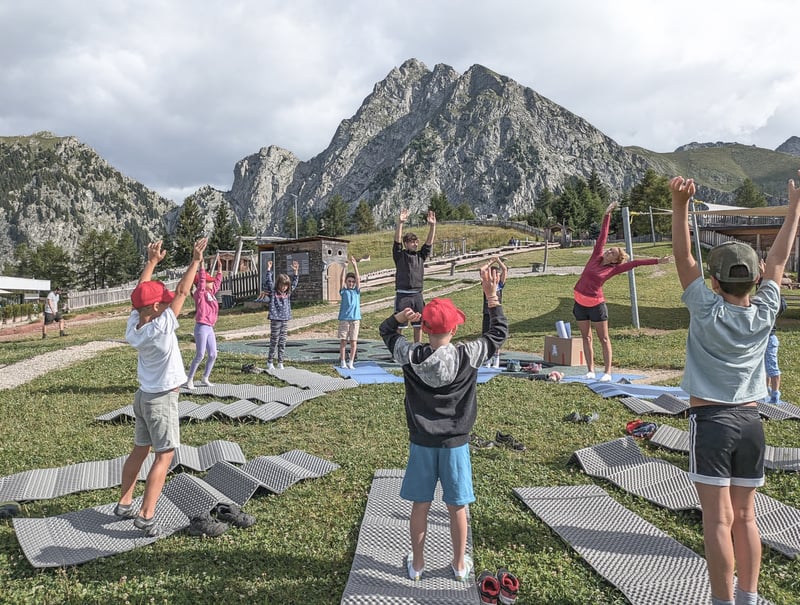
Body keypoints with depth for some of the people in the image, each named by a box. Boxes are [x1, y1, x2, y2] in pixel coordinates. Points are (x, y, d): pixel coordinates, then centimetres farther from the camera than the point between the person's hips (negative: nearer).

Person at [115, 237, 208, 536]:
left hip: (144, 396, 8)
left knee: (139, 451, 18)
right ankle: (146, 516, -3)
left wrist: (151, 261, 13)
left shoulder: (133, 325, -5)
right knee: (164, 456, -2)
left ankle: (124, 503, 28)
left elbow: (140, 293, 8)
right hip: (162, 399, -8)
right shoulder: (160, 328, -24)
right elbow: (182, 292, -20)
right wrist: (195, 261, -14)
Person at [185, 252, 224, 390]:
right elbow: (201, 279, -22)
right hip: (201, 327, -8)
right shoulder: (200, 294, -9)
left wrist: (219, 267, 25)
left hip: (210, 328, 8)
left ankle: (205, 378, 22)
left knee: (213, 355, 8)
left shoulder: (211, 293, 12)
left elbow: (218, 282, 25)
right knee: (200, 355, -6)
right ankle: (189, 379, 5)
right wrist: (201, 264, -26)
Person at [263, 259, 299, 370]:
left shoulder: (288, 293, 11)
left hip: (285, 320, 5)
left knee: (282, 343, 8)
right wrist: (269, 269, -20)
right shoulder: (273, 292, -4)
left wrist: (296, 271, 8)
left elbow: (294, 283, 16)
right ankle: (269, 362, 11)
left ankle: (280, 363, 14)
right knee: (274, 342, 0)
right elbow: (268, 282, -15)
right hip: (275, 320, -5)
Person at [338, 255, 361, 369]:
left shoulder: (357, 291, 9)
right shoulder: (344, 291, 7)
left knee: (353, 342, 1)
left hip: (355, 318, 1)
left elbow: (358, 279, -2)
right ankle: (343, 362, 9)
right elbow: (342, 279, -6)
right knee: (343, 341, 2)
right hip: (344, 318, -1)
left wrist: (355, 265, -10)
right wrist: (345, 267, -15)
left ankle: (351, 362, 8)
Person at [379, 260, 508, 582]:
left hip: (421, 443, 1)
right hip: (455, 444, -1)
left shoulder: (411, 356, -12)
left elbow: (385, 331, 7)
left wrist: (400, 317, -12)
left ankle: (417, 563, 30)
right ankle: (460, 564, 30)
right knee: (457, 507, 14)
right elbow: (499, 334, -1)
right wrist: (492, 296, -1)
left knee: (420, 505, 15)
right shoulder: (467, 356, -16)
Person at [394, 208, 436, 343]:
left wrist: (432, 226, -8)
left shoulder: (420, 255, 12)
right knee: (398, 325, -3)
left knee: (418, 324, 9)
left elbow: (429, 242, 5)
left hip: (417, 295, 4)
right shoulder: (399, 255, 1)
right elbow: (397, 240, -13)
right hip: (402, 295, -4)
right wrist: (400, 223, -26)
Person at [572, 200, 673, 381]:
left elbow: (635, 263, -5)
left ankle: (607, 372, 7)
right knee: (586, 337, 8)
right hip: (580, 302, 4)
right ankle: (590, 370, 14)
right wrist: (607, 215, 10)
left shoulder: (613, 269, -5)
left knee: (603, 338, 4)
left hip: (596, 304, -4)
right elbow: (603, 235, 6)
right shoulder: (596, 256, 2)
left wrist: (657, 261, -7)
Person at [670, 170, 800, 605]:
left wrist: (680, 205, -16)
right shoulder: (764, 313, -1)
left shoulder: (708, 312, -11)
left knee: (719, 520, -2)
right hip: (750, 422, 5)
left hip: (711, 422, -5)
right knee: (745, 517, 14)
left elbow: (683, 257, -11)